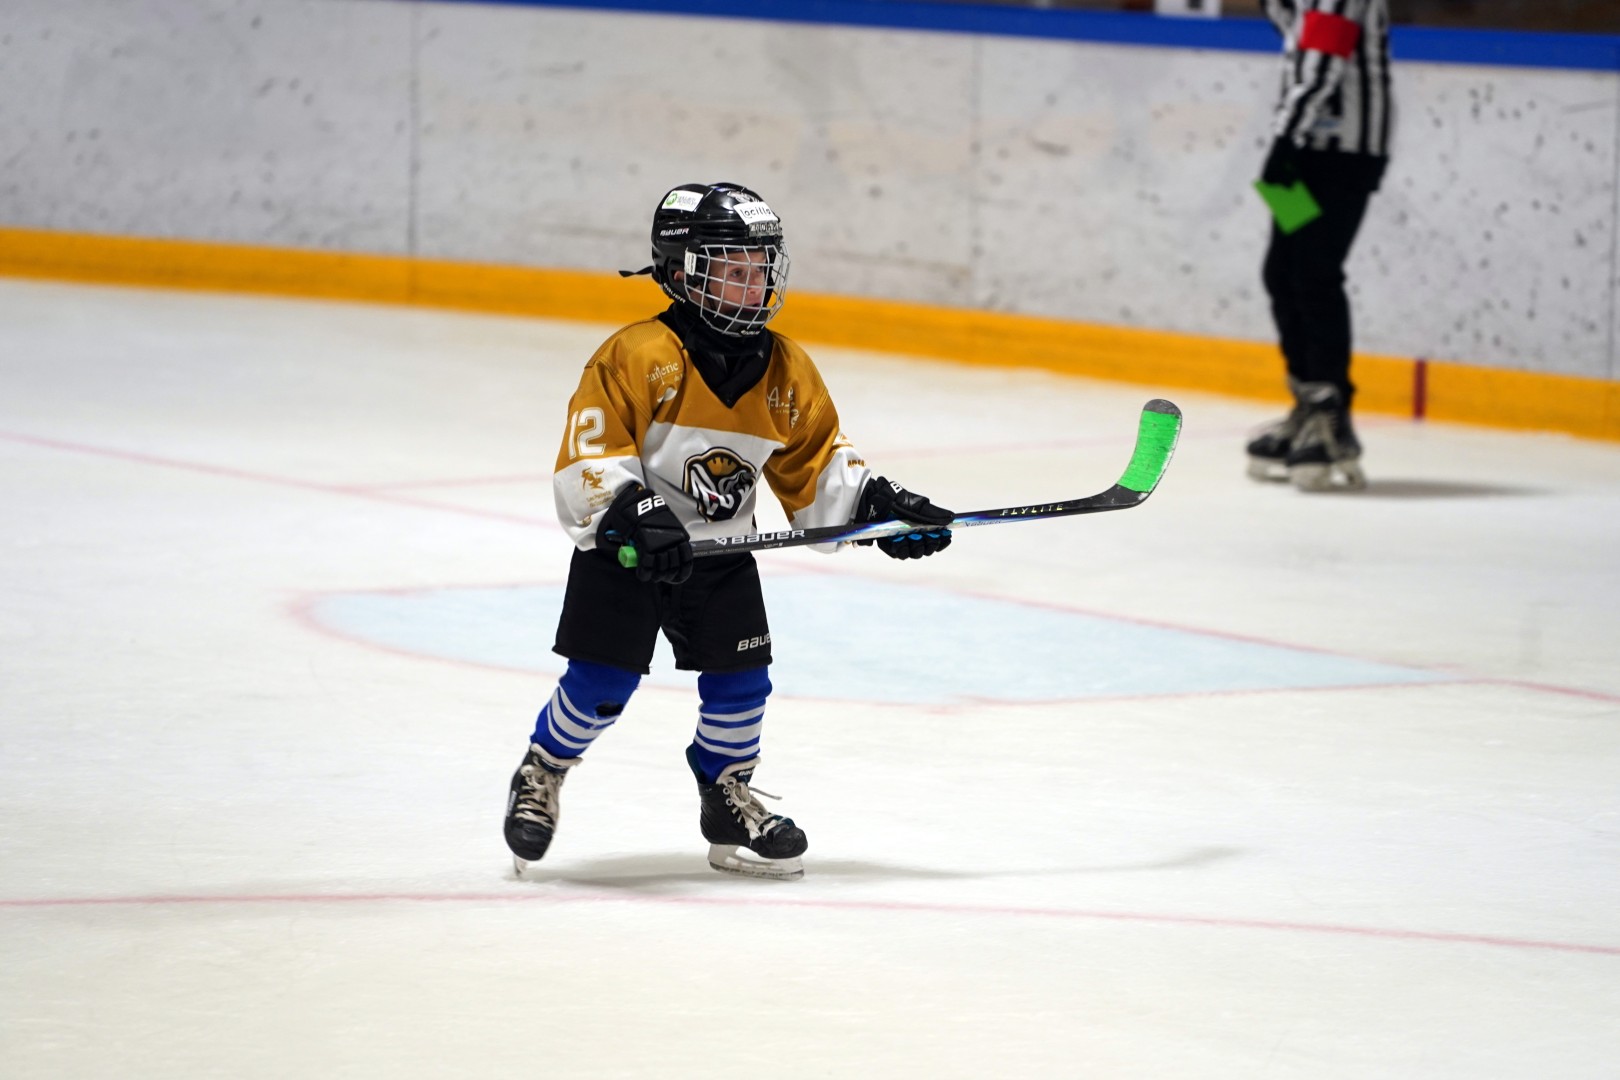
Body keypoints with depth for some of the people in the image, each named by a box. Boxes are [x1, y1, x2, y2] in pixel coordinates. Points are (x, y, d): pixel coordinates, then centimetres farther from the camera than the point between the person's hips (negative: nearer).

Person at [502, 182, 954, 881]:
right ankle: (540, 778, 18)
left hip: (721, 555, 5)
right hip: (624, 549, -5)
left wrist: (876, 504, -4)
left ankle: (728, 802, 24)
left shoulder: (785, 373, 0)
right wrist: (631, 510, -35)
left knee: (740, 681, 2)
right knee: (601, 682, -7)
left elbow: (816, 463, 10)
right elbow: (588, 454, -21)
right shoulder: (639, 357, -19)